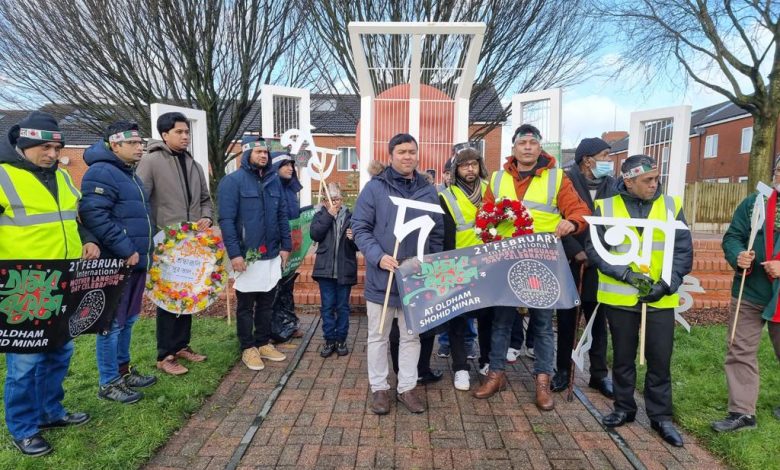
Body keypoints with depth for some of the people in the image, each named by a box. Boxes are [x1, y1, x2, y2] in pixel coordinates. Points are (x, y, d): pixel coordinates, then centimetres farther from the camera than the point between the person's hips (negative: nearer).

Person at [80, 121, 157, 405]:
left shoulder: (129, 174, 18)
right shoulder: (102, 173, -14)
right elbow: (94, 216, -25)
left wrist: (144, 251, 19)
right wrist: (125, 250, -23)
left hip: (135, 261, 10)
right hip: (115, 264, -10)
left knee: (128, 320, 18)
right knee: (112, 323, 1)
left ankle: (123, 370, 31)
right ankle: (108, 382, 14)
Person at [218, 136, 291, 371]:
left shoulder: (274, 179, 8)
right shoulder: (232, 181, -9)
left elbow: (282, 215, 12)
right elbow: (226, 220, -13)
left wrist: (286, 246, 7)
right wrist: (234, 253, -19)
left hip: (272, 254, 5)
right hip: (246, 256, -5)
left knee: (267, 303, 15)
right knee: (245, 305, 8)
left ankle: (264, 343, 29)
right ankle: (248, 348, 22)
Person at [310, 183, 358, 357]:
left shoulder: (350, 216, 2)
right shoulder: (320, 215, 5)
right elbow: (314, 234, -13)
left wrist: (353, 239, -19)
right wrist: (328, 215, -14)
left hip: (345, 270, 0)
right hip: (325, 269, 1)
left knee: (342, 307, 9)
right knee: (327, 306, 7)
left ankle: (341, 340, 21)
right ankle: (329, 340, 18)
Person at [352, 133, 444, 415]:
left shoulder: (428, 191, 7)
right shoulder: (375, 188, -4)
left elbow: (437, 234, 12)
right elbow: (360, 228, -6)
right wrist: (378, 257, -20)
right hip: (381, 276, -3)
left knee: (412, 335, 13)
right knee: (378, 336, 10)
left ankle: (407, 388, 29)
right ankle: (379, 388, 26)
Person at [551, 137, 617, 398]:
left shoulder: (613, 184, 6)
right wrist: (577, 252, -13)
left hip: (599, 264, 3)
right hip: (569, 262, -3)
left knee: (598, 320, 11)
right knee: (566, 319, 8)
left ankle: (599, 374, 24)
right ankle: (563, 371, 22)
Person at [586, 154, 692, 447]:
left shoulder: (671, 205, 2)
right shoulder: (606, 207, -3)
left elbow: (684, 251, 1)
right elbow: (594, 248, -7)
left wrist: (667, 284, -12)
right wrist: (626, 274, -17)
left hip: (660, 299, 1)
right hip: (619, 298, -1)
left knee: (660, 359, 8)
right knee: (623, 357, 13)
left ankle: (661, 416, 26)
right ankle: (624, 408, 31)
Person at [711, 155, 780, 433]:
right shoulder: (754, 202, 4)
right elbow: (732, 236, 2)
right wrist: (738, 256, -18)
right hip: (749, 293, 2)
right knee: (740, 352, 4)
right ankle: (742, 412, 14)